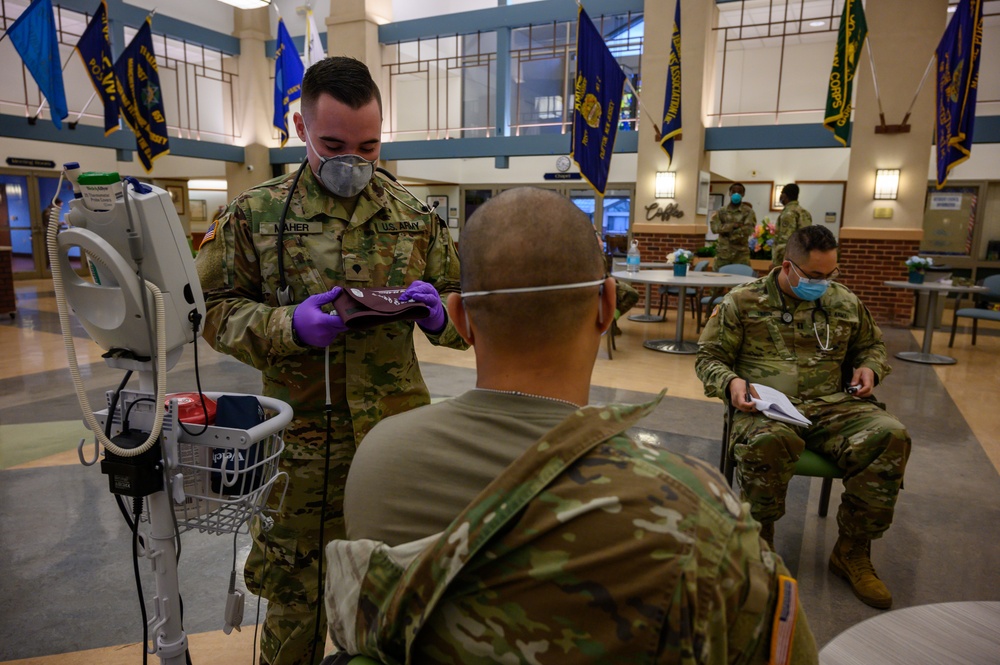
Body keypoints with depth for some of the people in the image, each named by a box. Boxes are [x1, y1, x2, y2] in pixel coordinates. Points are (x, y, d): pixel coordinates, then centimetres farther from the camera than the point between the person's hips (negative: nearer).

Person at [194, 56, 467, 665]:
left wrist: (439, 314, -16)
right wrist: (288, 325, -19)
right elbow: (215, 309, -1)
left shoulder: (415, 217, 4)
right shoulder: (256, 214, 0)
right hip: (299, 438, -1)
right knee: (295, 590, 16)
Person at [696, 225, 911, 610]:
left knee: (891, 436, -25)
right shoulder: (743, 301, 4)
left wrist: (869, 367, 9)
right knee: (769, 441, -41)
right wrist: (731, 382, -16)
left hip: (830, 405, 4)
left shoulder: (845, 303, 17)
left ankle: (852, 552, -7)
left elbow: (871, 345, 33)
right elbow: (709, 357, 5)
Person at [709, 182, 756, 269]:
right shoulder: (721, 211, 9)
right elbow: (714, 227, -5)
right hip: (722, 253, 2)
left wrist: (726, 229, -8)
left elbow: (747, 230, -11)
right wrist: (733, 225, -13)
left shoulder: (748, 211, 2)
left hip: (741, 253, -2)